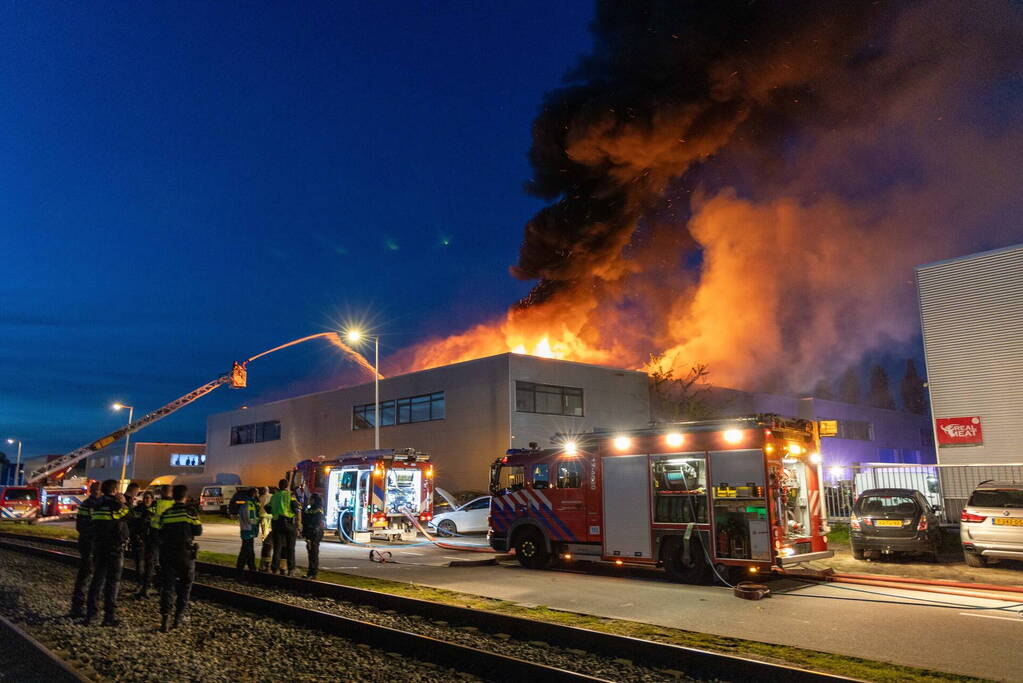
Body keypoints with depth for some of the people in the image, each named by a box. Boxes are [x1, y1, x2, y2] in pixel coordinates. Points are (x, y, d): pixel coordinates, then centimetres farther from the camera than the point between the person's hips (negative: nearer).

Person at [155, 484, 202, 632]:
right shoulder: (190, 511, -6)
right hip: (186, 554, -2)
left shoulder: (165, 513, 4)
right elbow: (198, 531, -5)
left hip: (167, 554, 2)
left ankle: (165, 618, -13)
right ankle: (178, 618, 14)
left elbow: (160, 535, 7)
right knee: (184, 586, 13)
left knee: (167, 586, 2)